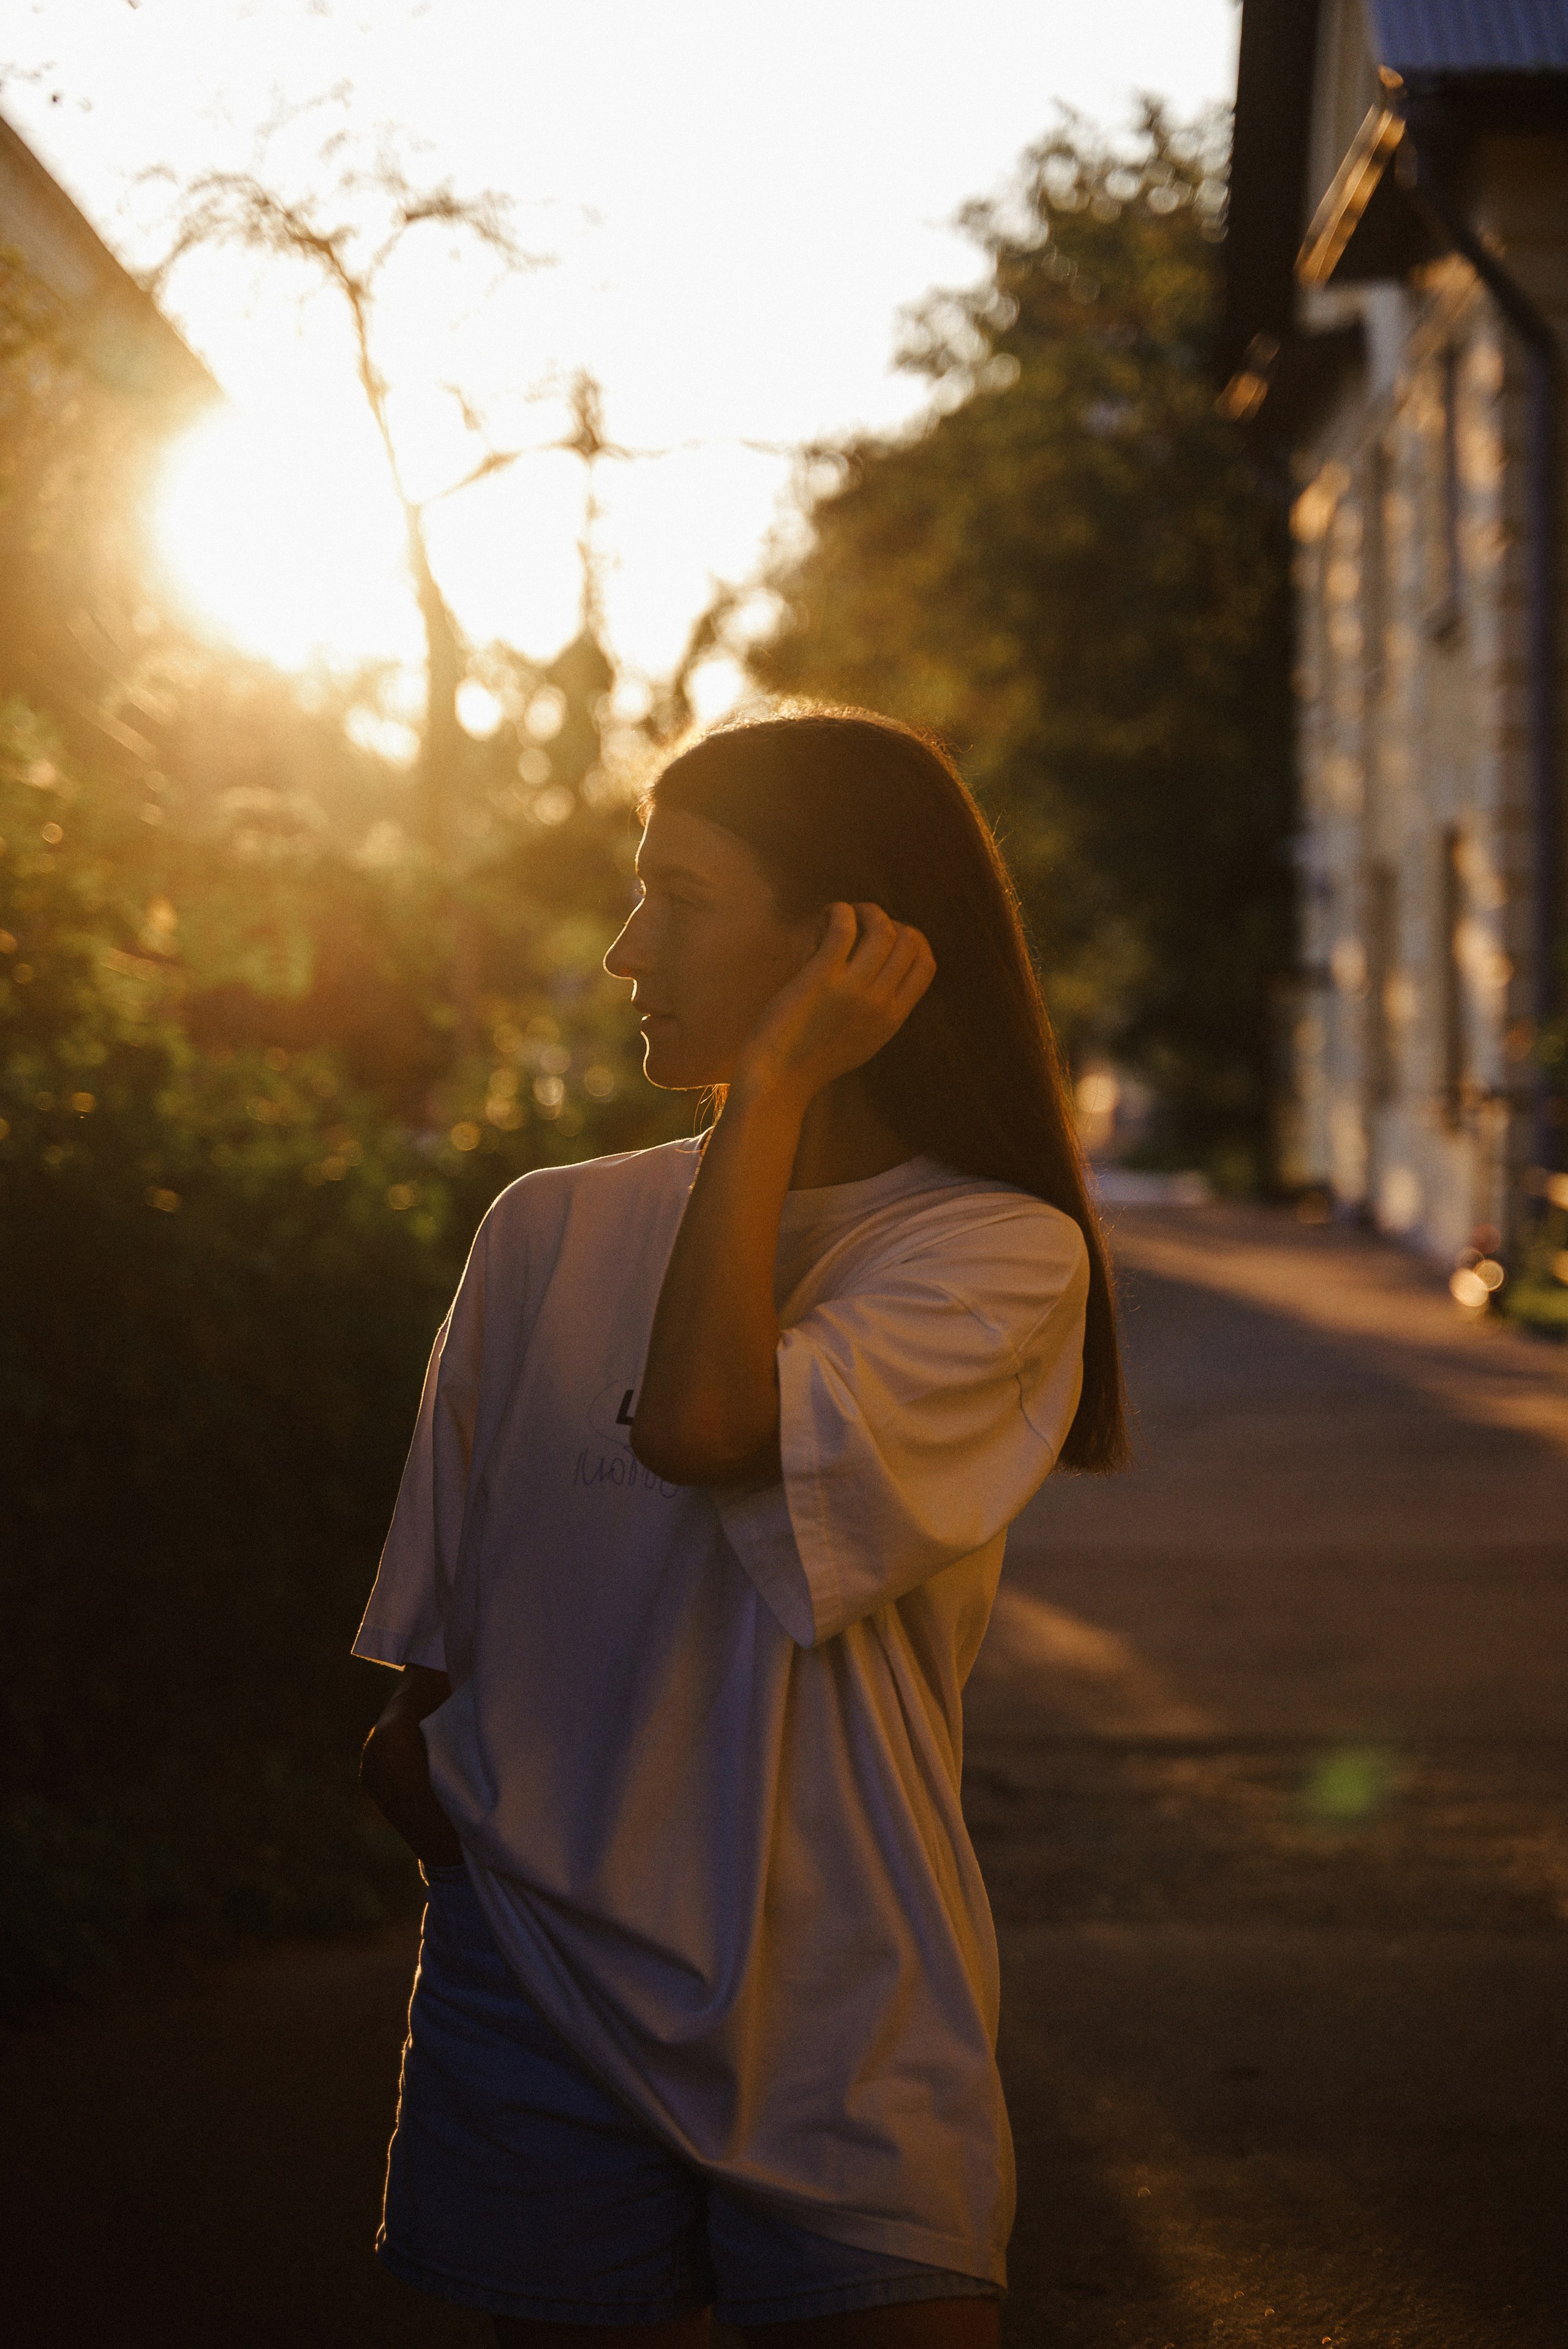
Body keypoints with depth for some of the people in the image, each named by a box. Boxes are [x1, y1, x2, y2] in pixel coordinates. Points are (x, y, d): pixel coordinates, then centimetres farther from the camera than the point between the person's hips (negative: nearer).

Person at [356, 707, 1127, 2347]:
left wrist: (774, 1078, -18)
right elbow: (430, 1649, 12)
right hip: (544, 2004, 3)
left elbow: (710, 1428, -26)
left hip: (848, 2024, -3)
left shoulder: (997, 1255, -7)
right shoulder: (550, 1235, 4)